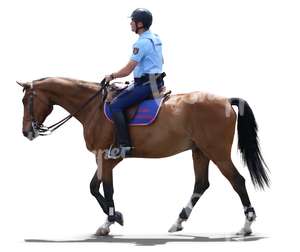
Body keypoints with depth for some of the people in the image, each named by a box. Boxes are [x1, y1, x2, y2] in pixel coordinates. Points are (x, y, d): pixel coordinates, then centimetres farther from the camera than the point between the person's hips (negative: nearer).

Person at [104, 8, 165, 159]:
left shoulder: (142, 42, -18)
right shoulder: (156, 39, 13)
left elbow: (128, 70, -19)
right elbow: (160, 61, 29)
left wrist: (111, 76, -3)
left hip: (145, 84, -11)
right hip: (156, 81, 11)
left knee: (115, 105, -15)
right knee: (121, 93, 27)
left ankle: (124, 146, -22)